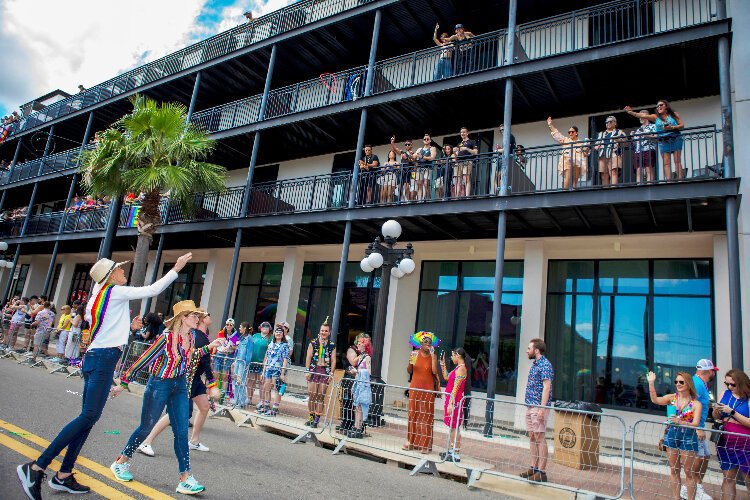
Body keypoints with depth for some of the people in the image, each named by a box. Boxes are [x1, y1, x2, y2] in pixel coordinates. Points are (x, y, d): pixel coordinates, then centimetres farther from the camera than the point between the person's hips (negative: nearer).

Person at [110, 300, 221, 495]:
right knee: (146, 427, 11)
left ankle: (185, 478, 5)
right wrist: (123, 383, -13)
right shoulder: (167, 337, -22)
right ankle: (121, 462, 38)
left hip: (180, 386, 5)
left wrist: (209, 347, 11)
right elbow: (143, 360, -17)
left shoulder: (191, 337, -2)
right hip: (160, 384, -5)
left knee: (181, 432, 2)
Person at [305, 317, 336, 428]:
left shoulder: (332, 345, 7)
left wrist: (331, 373, -4)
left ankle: (317, 419, 5)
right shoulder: (313, 343, 6)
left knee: (321, 396, -1)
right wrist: (307, 371, -4)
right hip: (314, 370, 0)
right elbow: (308, 358, 3)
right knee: (311, 395, -2)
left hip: (325, 371, 0)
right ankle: (311, 417, 14)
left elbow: (333, 360, 4)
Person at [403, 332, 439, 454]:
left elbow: (435, 371, -16)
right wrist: (410, 362, -15)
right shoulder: (415, 353, 2)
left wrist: (432, 355, -15)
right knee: (413, 414, 8)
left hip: (428, 390, -2)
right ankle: (411, 441, 18)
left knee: (426, 416, -2)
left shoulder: (433, 356, -3)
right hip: (415, 388, 3)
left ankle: (425, 444, 4)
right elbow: (409, 371, 5)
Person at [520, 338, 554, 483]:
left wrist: (542, 408, -23)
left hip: (539, 407, -9)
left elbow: (546, 387, -18)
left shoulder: (545, 365, -12)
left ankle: (542, 472, 0)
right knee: (532, 438, 12)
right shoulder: (535, 364, 16)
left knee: (540, 438, -5)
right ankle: (534, 467, 20)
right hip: (530, 406, 9)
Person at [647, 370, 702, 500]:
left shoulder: (696, 404, -4)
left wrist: (681, 422, -30)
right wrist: (651, 383, -24)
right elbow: (655, 400, -15)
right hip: (672, 435, 3)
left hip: (688, 437, -3)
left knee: (689, 473, 5)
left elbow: (696, 423, -13)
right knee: (674, 470, 12)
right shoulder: (672, 398, 2)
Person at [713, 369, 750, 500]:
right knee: (728, 479, 11)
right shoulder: (725, 394, 4)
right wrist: (716, 410, -11)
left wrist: (732, 412, -23)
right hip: (726, 444, 4)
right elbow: (716, 418, 10)